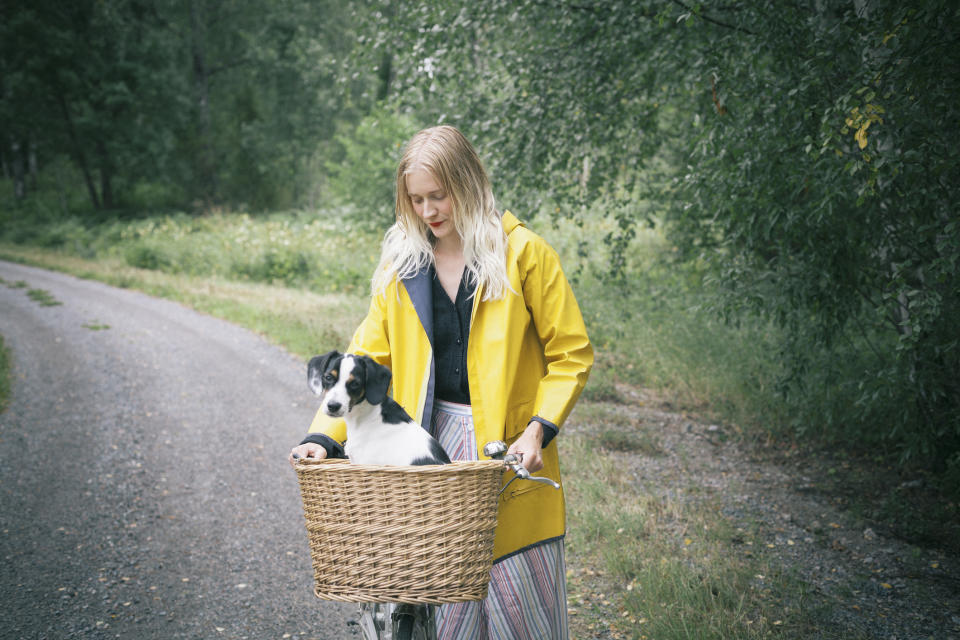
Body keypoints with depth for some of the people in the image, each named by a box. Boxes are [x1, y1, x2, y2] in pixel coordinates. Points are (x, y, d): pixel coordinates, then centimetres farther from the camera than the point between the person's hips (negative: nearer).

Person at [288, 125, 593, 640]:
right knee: (443, 594, 5)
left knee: (520, 595, 2)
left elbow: (571, 354, -1)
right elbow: (368, 357, 6)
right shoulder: (400, 264, 6)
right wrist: (324, 436, -6)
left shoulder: (524, 253, -4)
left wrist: (538, 429, -13)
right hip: (432, 444, 3)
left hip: (507, 446, -2)